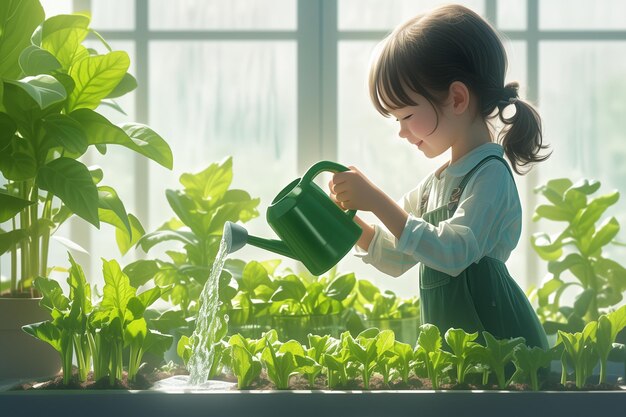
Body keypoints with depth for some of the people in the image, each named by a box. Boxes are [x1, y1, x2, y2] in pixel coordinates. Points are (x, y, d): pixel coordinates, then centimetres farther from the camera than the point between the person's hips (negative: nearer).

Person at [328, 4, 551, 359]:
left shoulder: (491, 174, -12)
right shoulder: (437, 183, 16)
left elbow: (452, 253, -25)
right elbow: (396, 259, 21)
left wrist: (377, 202, -25)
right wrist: (351, 221, 4)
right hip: (452, 343, 8)